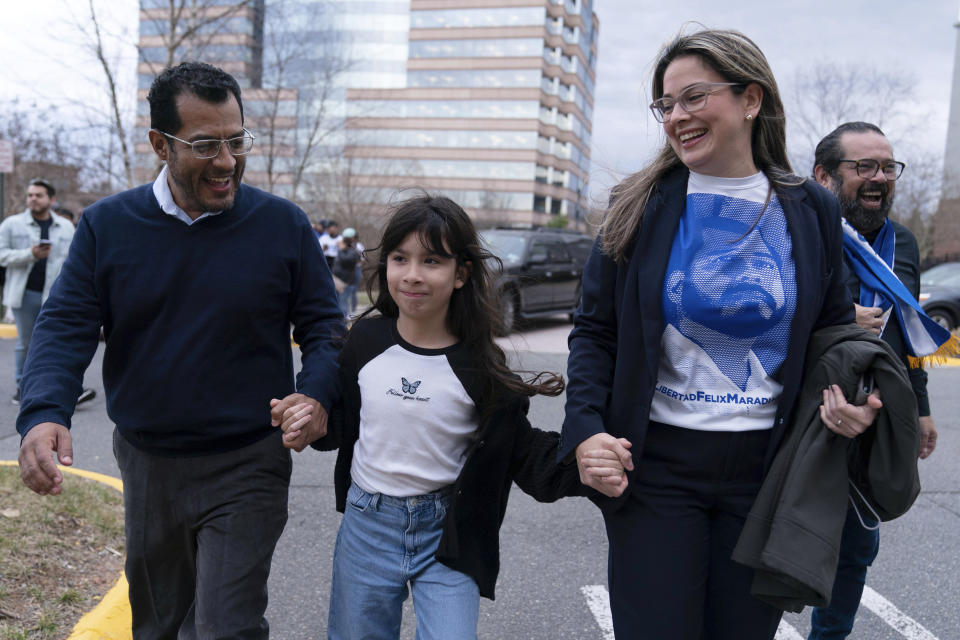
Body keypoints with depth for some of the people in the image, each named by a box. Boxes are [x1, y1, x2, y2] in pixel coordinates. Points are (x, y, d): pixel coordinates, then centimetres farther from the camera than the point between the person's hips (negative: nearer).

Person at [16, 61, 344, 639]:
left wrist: (316, 394, -21)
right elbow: (66, 328, -3)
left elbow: (324, 326, -1)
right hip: (146, 463, 3)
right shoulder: (107, 225, -1)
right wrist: (43, 414, -22)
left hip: (247, 466, -3)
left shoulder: (283, 224, -6)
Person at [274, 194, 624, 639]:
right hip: (366, 524, 3)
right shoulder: (365, 338, -5)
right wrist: (317, 422, -10)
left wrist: (581, 468, -26)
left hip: (447, 535, -2)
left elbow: (523, 450, -9)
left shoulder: (479, 365, -13)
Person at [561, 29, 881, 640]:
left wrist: (853, 402, -8)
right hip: (655, 463, -1)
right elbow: (595, 330, -1)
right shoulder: (642, 205, -2)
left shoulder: (811, 210, 2)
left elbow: (835, 327, 12)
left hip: (767, 468, 2)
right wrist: (586, 428, -15)